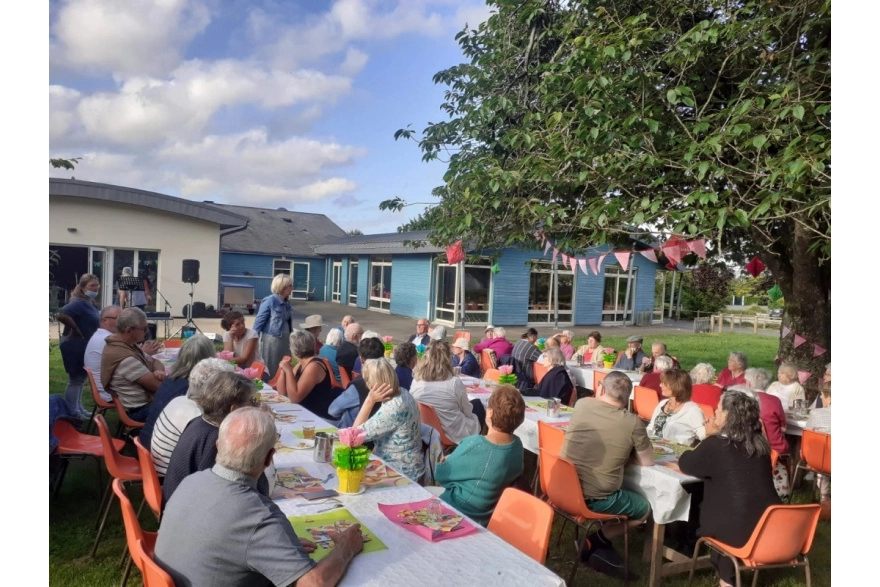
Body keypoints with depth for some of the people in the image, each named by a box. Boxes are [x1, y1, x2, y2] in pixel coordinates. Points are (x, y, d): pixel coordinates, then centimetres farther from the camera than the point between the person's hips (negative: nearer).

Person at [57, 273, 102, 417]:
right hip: (75, 346, -9)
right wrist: (76, 330, -24)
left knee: (81, 378, 17)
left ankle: (78, 408, 28)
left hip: (84, 345, 9)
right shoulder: (79, 302, -21)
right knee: (75, 379, 0)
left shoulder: (90, 303, 8)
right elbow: (61, 315, -35)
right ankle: (71, 413, 9)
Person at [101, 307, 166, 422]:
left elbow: (155, 362, 12)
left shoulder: (128, 344, 4)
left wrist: (159, 371, -11)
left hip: (147, 400, 9)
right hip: (140, 410, -9)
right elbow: (158, 385, -24)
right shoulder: (125, 358, -26)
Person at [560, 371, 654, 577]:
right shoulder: (633, 423, -12)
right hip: (595, 499, -5)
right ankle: (596, 543, 16)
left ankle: (597, 543, 20)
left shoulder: (582, 404, 0)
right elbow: (647, 462, 1)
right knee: (644, 508, 24)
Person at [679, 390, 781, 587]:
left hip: (738, 530, -5)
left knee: (697, 509, 23)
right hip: (771, 526, 5)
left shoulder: (716, 444, -14)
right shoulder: (759, 442, 4)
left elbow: (685, 464, 1)